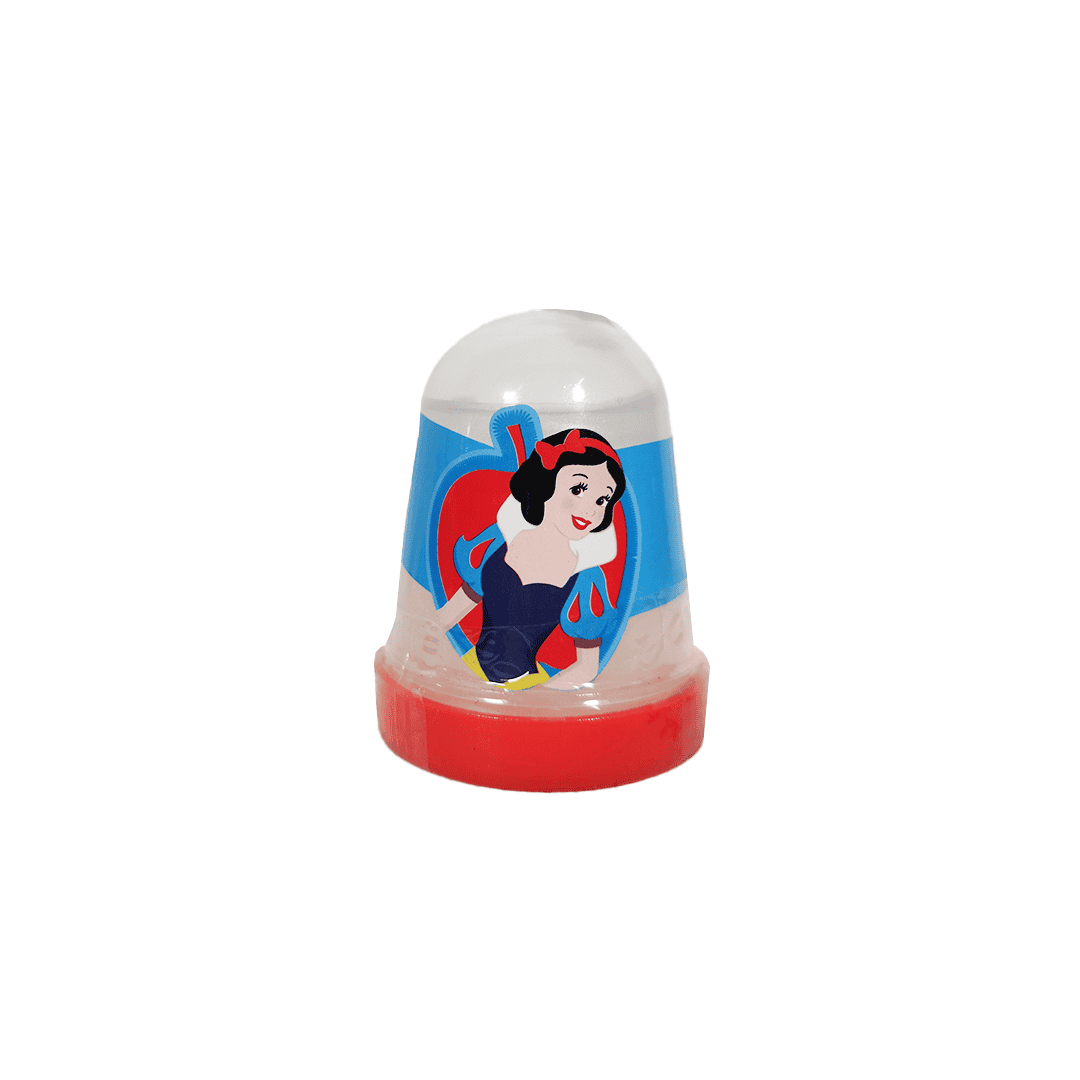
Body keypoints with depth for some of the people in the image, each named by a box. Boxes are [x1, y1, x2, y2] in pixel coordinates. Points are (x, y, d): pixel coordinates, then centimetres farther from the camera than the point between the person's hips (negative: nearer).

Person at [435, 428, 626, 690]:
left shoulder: (586, 579, -12)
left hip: (526, 685, -2)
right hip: (472, 667, 2)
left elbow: (587, 666, -5)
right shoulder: (502, 539, -3)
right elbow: (456, 608, 11)